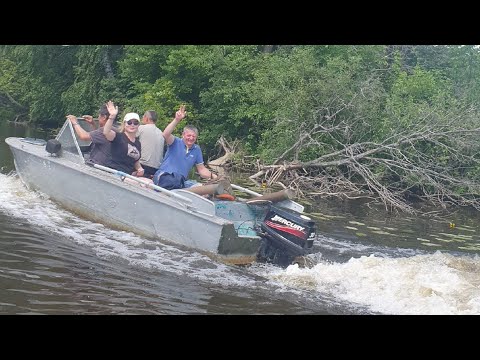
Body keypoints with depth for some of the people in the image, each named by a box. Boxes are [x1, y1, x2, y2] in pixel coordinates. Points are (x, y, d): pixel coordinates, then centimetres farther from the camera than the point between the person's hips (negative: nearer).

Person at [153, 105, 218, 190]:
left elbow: (201, 169, 20)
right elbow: (166, 135, -20)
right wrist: (176, 120, -30)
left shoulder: (197, 149, 16)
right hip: (164, 176, -4)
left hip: (181, 180, 4)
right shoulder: (176, 142, 3)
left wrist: (212, 176, 1)